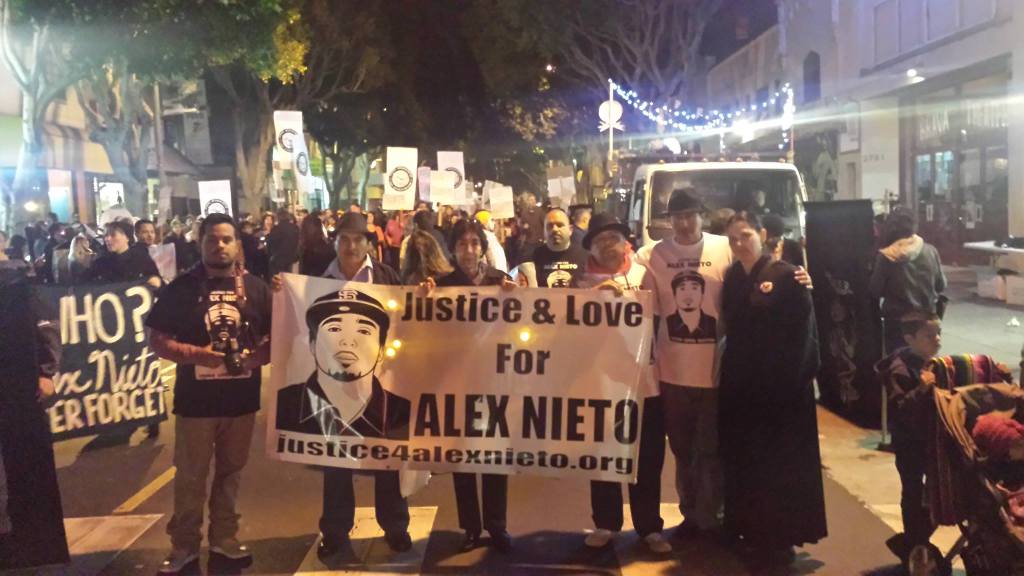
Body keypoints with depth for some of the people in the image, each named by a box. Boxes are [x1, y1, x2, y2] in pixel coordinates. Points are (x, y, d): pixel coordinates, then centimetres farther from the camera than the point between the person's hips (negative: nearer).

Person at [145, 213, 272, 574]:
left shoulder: (255, 287, 4)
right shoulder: (182, 287, -3)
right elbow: (157, 340, -4)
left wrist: (260, 355, -14)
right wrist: (195, 354, -19)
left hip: (241, 398, 2)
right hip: (196, 399, -2)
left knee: (231, 472, 14)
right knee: (190, 477, 5)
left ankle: (224, 540, 28)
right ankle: (184, 546, 17)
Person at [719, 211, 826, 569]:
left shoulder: (786, 276, -10)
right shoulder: (732, 277, 8)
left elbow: (804, 334, -12)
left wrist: (794, 379, -15)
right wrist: (731, 376, 6)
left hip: (781, 386, -6)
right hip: (740, 386, 6)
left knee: (780, 465, 3)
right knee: (744, 463, 11)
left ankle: (780, 540, 14)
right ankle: (754, 533, 25)